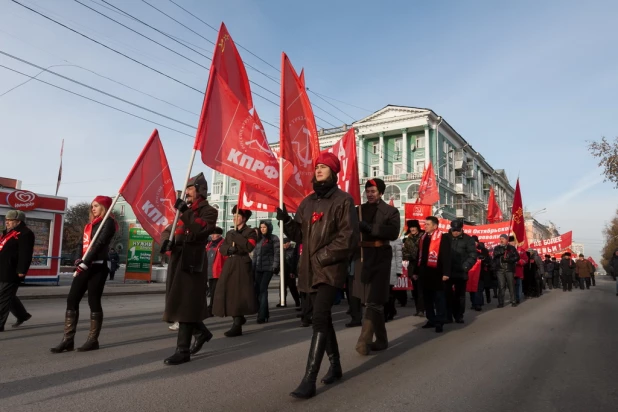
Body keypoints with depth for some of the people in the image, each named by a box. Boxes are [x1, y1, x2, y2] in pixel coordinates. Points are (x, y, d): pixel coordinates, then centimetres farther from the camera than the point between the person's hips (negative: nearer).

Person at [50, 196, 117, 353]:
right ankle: (68, 340, 6)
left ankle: (93, 340, 7)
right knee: (72, 300, 1)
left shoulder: (108, 222, -4)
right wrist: (79, 260, 0)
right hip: (85, 267, 8)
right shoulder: (90, 225, 22)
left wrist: (85, 263, -21)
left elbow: (99, 244, -15)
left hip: (98, 267, -8)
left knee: (93, 301, -3)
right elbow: (84, 243, 18)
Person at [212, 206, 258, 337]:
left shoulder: (250, 232, 1)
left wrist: (236, 236, -14)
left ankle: (237, 326, -9)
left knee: (240, 294, -11)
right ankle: (238, 319, 25)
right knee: (229, 293, 5)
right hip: (229, 265, 7)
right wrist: (229, 249, -8)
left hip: (242, 265, -6)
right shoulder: (230, 233, 20)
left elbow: (249, 246, -16)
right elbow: (222, 248, 13)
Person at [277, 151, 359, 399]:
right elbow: (300, 235, 13)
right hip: (310, 270, 7)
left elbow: (348, 237, -12)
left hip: (331, 269, -7)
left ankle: (309, 380, -13)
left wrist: (323, 256, -16)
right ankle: (335, 366, 32)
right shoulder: (308, 202, 15)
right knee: (324, 318, 16)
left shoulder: (343, 200, -5)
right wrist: (287, 221, -6)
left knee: (319, 319, -15)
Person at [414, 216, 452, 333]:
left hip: (435, 273, -7)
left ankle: (440, 322, 5)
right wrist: (416, 271, 18)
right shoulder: (422, 238, 15)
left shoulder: (443, 238, -7)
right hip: (424, 273, 7)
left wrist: (446, 272, -17)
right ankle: (431, 320, 22)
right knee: (427, 298, 12)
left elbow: (446, 256, -12)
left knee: (438, 298, 0)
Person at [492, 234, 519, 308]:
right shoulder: (497, 248, 12)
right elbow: (494, 255, -6)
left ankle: (513, 301, 11)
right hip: (500, 270, 0)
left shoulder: (512, 248, 9)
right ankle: (501, 302, 0)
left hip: (509, 269, 0)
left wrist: (508, 260, -11)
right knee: (501, 286, -4)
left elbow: (517, 257, 2)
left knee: (511, 285, 1)